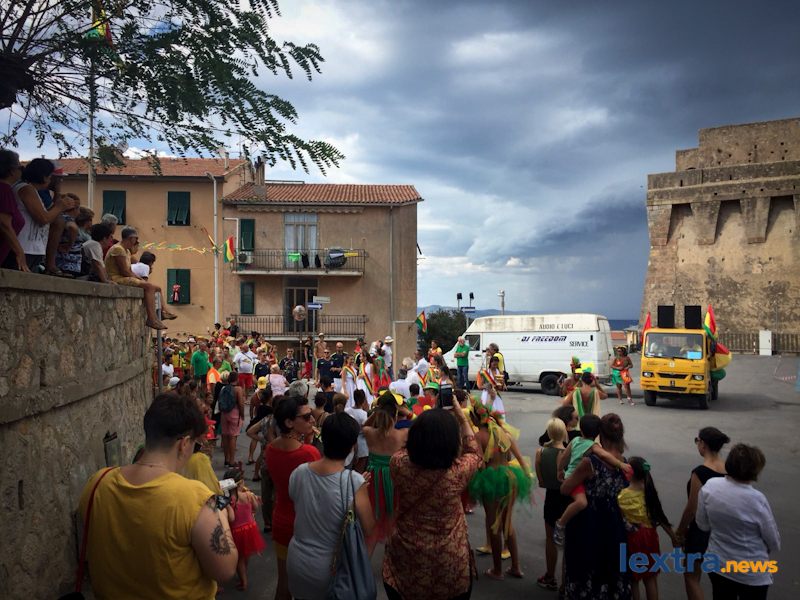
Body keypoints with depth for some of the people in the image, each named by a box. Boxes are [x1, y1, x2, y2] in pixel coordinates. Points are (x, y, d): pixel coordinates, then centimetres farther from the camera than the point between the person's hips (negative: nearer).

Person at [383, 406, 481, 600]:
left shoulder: (398, 464, -21)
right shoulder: (458, 472, -25)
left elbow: (405, 447, 5)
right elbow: (474, 452, -1)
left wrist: (425, 422, 8)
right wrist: (461, 417, 3)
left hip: (405, 555, 1)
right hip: (449, 560, -1)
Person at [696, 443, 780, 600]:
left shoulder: (710, 486, -15)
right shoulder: (756, 499, -27)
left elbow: (703, 525, -2)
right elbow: (774, 542, -11)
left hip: (718, 566, 4)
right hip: (752, 574, -4)